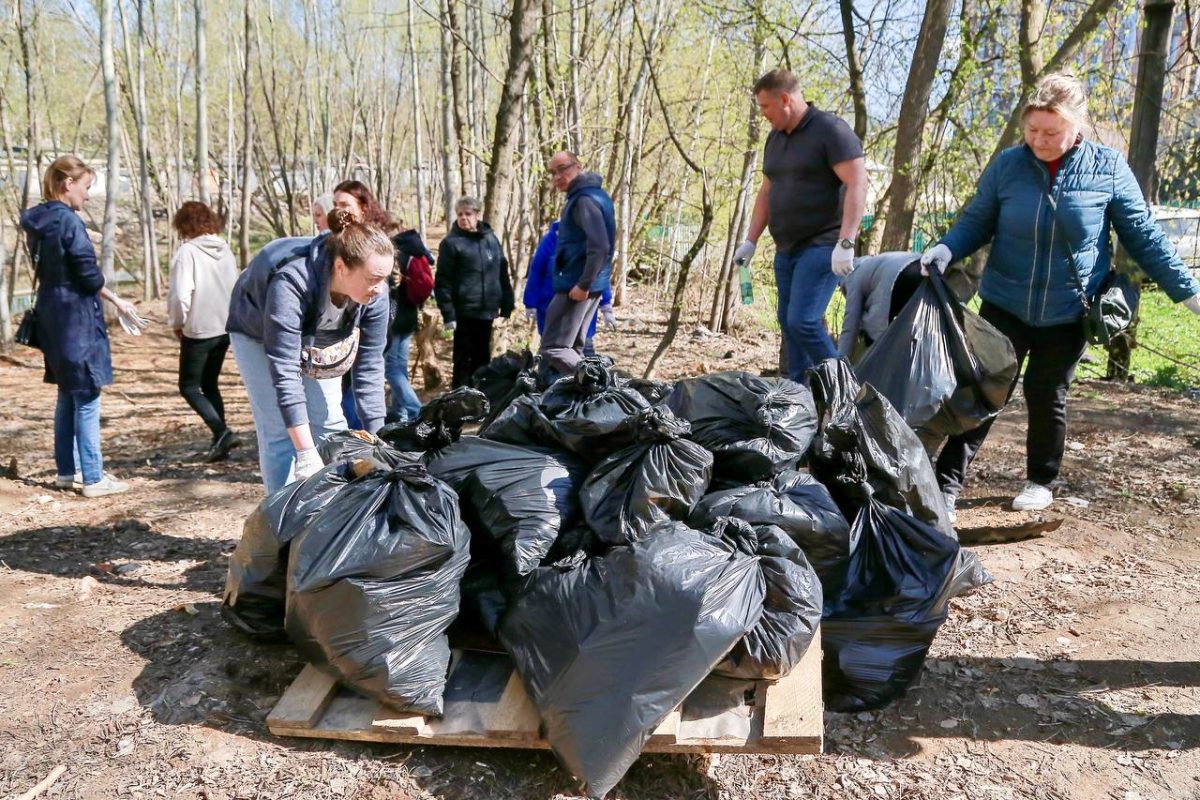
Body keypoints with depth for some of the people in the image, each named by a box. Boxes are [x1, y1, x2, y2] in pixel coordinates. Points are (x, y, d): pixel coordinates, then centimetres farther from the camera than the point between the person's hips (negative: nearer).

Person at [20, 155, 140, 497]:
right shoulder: (68, 221, -16)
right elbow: (89, 275, -16)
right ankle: (93, 478, 1)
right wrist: (117, 301, 0)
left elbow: (46, 269, 15)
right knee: (87, 399, -4)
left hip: (52, 318, 9)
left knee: (68, 396, 16)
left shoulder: (38, 221, 11)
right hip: (77, 318, -9)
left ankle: (67, 471, 24)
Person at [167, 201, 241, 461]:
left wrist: (176, 323, -4)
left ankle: (222, 433, -11)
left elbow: (180, 294, -20)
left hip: (198, 330, -6)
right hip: (226, 328, 6)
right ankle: (220, 440, 17)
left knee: (189, 386, 5)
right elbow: (236, 288, 12)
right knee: (210, 384, 18)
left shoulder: (187, 251, -14)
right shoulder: (225, 249, 6)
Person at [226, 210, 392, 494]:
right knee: (279, 432, -10)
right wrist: (306, 453, -44)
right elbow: (284, 372, -42)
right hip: (258, 333, -4)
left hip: (316, 337, 4)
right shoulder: (292, 282, -43)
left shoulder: (374, 292, -28)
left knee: (331, 424, 3)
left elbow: (369, 364, -22)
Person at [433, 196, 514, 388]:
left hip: (487, 311, 5)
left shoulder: (491, 239, 10)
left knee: (483, 359, 14)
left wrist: (507, 305, 10)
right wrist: (448, 314, -16)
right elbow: (442, 282, -9)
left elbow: (502, 273, 14)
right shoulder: (451, 242, -5)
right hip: (464, 312, -5)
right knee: (463, 361, 0)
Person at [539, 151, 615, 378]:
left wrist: (583, 285, -23)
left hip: (577, 285, -10)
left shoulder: (585, 199, -16)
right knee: (572, 346, 15)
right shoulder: (582, 196, 16)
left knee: (552, 348, -7)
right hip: (585, 283, 10)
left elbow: (599, 247, -26)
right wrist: (586, 283, 18)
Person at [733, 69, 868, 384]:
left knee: (802, 321, -17)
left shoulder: (831, 131, -11)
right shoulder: (775, 138, 14)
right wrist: (751, 240, 15)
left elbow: (857, 185, -19)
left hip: (821, 246, -9)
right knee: (788, 322, 9)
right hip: (787, 248, 9)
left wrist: (846, 243, -27)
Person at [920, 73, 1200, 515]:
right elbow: (976, 221, 3)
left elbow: (1144, 237, -1)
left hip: (1069, 313, 0)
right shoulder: (1007, 164, -6)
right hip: (1005, 305, 1)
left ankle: (1041, 481, 31)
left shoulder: (1108, 168, -7)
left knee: (1046, 396, 11)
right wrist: (946, 249, -17)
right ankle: (946, 484, 3)